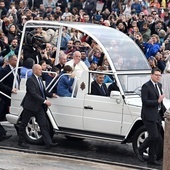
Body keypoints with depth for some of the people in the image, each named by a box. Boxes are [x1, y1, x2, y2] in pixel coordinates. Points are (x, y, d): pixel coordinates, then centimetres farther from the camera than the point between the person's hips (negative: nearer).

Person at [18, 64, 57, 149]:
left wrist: (51, 95, 6)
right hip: (30, 106, -8)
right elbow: (33, 94, -25)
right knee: (23, 125, 7)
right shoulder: (30, 80, -17)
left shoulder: (39, 79, 11)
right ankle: (21, 142, 19)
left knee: (43, 124, 0)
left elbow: (43, 91, 20)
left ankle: (48, 143, -5)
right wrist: (44, 101, -28)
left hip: (39, 106, 8)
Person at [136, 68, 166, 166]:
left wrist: (164, 109, 11)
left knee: (156, 138, 9)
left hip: (158, 116, 8)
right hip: (149, 116, -8)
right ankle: (140, 150, 6)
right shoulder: (146, 86, -11)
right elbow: (145, 101, -17)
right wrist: (157, 101, -24)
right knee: (154, 136, -13)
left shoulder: (159, 85, 15)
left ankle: (152, 159, 16)